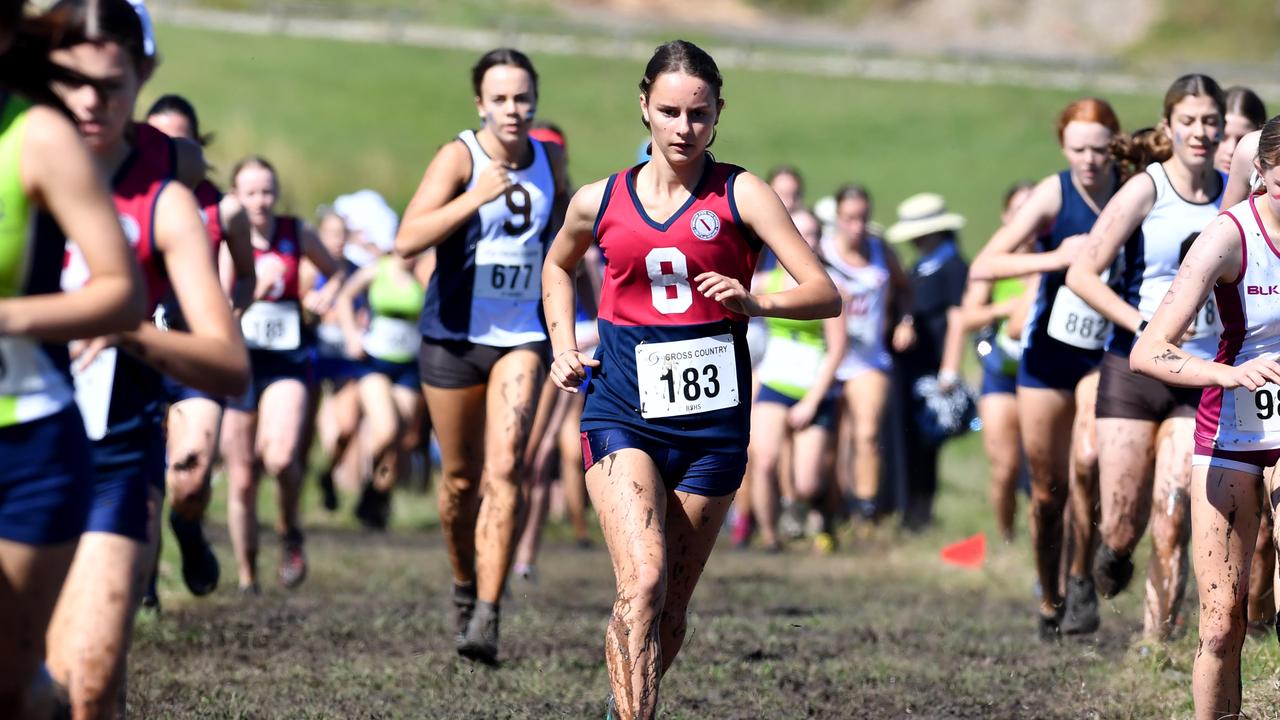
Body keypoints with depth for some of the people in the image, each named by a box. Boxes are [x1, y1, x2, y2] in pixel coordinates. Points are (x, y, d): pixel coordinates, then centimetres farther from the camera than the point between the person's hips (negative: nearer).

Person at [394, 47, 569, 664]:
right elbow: (407, 241, -25)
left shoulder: (550, 161, 2)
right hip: (453, 335, -2)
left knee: (504, 468, -15)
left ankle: (487, 618, -18)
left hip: (521, 336, 2)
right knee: (461, 477, 10)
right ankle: (464, 584, 37)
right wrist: (477, 197, -34)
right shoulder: (459, 157, -12)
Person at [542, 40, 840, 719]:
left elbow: (826, 294, -5)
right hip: (621, 414, 0)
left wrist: (755, 302, -23)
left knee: (670, 608, 8)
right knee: (642, 582, -21)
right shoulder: (599, 201, 6)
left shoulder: (740, 195, -1)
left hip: (711, 423, 0)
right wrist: (563, 347, 15)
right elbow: (557, 264, 30)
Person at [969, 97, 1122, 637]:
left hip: (1106, 354, 0)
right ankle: (1050, 600, 26)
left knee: (1088, 460, -25)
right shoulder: (1053, 195, -12)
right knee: (1048, 488, 6)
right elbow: (983, 267, -18)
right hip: (1048, 354, 0)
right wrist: (1053, 258, -29)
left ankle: (1082, 578, -4)